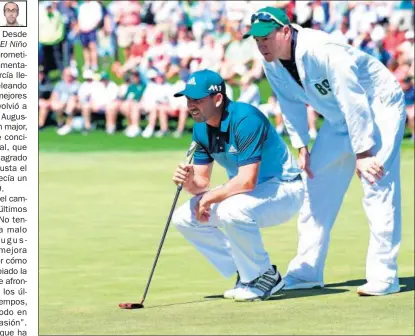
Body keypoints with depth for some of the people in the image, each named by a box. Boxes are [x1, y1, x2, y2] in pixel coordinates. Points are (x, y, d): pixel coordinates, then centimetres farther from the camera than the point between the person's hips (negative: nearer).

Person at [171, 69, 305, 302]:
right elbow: (202, 182, 3)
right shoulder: (202, 128, -1)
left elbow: (247, 181, -32)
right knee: (185, 218, -1)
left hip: (285, 190, -9)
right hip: (246, 193, 9)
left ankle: (265, 277, -14)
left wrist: (209, 199, -22)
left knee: (231, 210, -36)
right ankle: (246, 274, 7)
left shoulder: (245, 119, -27)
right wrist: (189, 183, -20)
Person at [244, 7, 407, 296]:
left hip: (378, 105, -8)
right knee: (318, 186, 8)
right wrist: (302, 148, 1)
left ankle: (383, 277, -17)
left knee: (378, 187, -18)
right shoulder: (273, 65, -9)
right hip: (339, 118, 8)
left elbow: (353, 101, -31)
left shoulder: (320, 51, -33)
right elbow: (292, 105, 7)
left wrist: (362, 154, -29)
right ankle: (307, 272, 15)